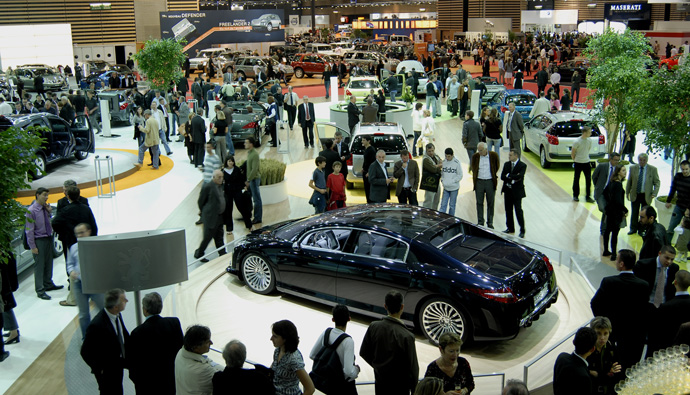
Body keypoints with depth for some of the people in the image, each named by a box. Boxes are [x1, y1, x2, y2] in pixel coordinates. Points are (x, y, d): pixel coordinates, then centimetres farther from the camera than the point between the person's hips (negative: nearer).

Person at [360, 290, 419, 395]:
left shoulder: (373, 327, -12)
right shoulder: (407, 336, -25)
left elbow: (363, 353, 1)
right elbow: (413, 367, -16)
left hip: (380, 384, 4)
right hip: (400, 386, -4)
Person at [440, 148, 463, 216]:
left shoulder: (457, 163, -10)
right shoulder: (443, 162, 1)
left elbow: (460, 175, -7)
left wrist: (452, 181, -15)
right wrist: (442, 180, -3)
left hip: (454, 188, -3)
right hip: (445, 188, 3)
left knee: (452, 205, 8)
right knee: (443, 204, 0)